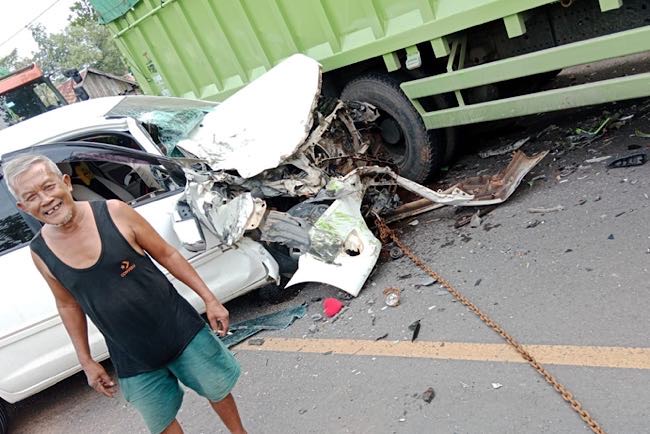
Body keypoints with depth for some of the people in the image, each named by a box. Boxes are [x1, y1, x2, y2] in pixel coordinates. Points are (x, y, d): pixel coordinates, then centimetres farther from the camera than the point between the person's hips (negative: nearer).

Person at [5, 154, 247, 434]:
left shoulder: (114, 213, -14)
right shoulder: (41, 253, -6)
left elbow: (166, 255, -6)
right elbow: (68, 305, 9)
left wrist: (209, 299, -6)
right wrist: (86, 361, 12)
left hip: (183, 333, -1)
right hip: (133, 362, 2)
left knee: (218, 390, 15)